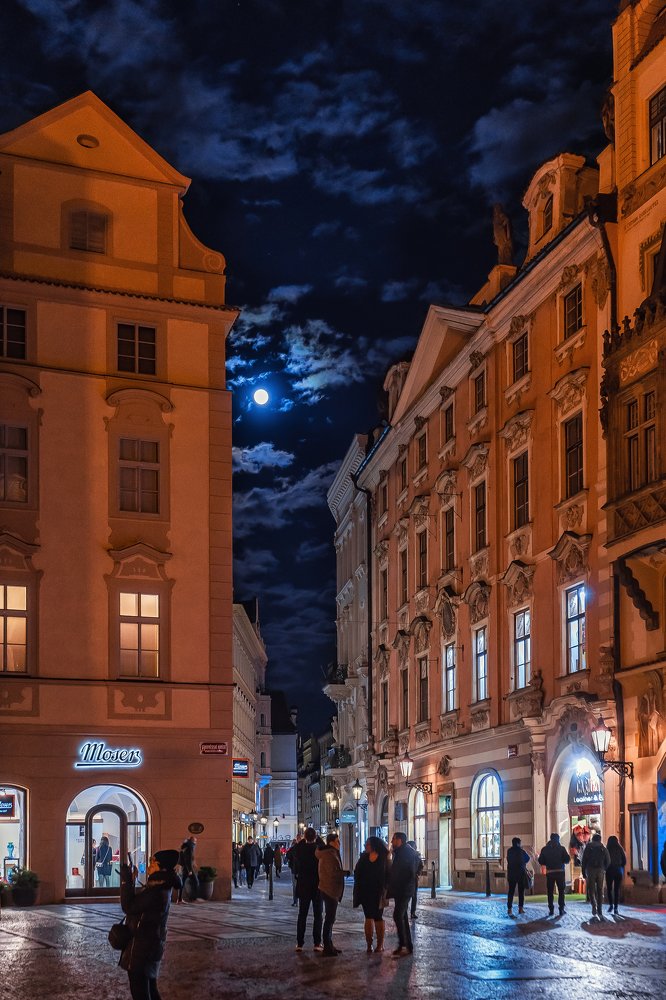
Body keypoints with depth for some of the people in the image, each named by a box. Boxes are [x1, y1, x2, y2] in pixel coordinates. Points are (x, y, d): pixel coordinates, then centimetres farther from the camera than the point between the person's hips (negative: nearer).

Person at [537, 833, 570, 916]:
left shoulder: (545, 849, 2)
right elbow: (567, 860, -7)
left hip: (549, 872, 1)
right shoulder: (561, 848, -3)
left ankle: (551, 909, 3)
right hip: (560, 872, -1)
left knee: (550, 892, 7)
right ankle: (561, 909, 2)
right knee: (561, 891, 8)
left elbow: (541, 861, 2)